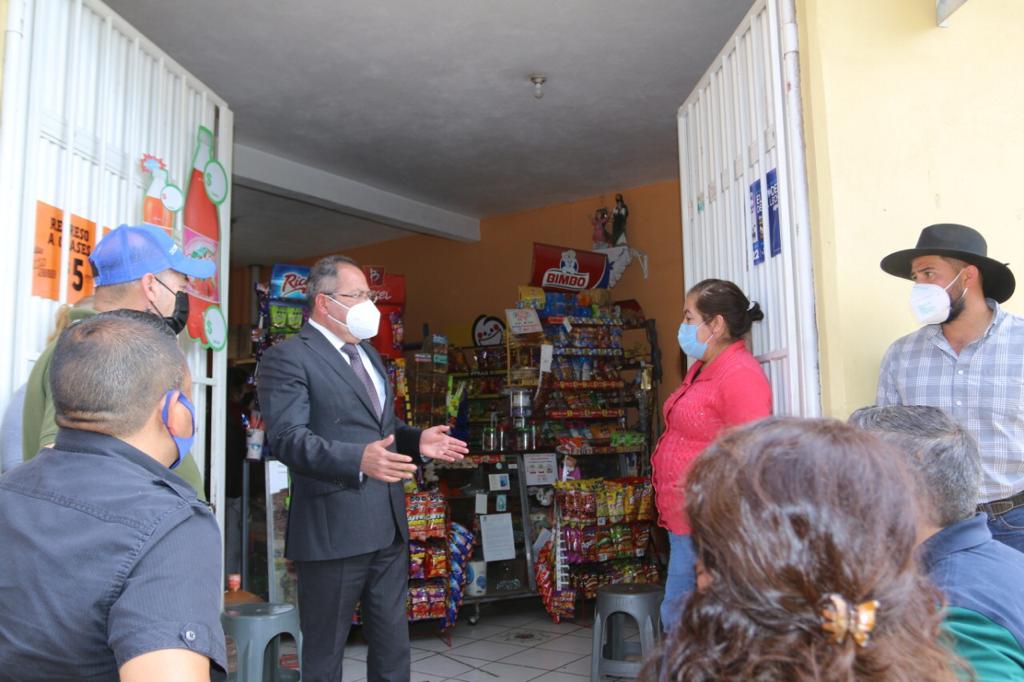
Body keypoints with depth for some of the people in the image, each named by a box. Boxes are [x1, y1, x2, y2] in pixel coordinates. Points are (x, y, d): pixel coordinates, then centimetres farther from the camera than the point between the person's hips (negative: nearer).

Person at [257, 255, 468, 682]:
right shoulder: (287, 357, -10)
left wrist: (416, 441, 4)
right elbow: (287, 437, -21)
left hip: (389, 527, 8)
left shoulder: (369, 355, 18)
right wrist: (358, 460, -35)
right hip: (333, 530, -8)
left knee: (394, 647, 19)